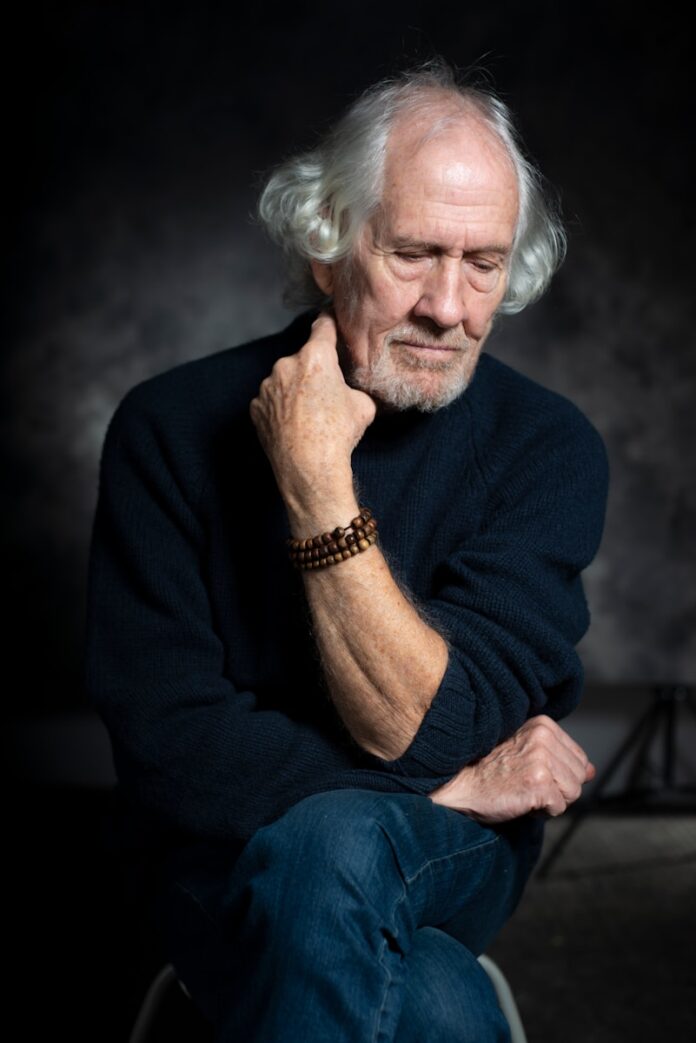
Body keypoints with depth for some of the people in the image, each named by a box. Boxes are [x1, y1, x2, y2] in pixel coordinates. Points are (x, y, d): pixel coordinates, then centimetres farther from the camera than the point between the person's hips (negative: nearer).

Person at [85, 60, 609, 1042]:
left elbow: (424, 730, -19)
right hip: (222, 861, -1)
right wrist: (457, 785, -15)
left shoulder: (547, 445, -10)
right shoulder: (174, 426, -10)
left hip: (449, 855, 1)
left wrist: (317, 485, -26)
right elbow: (169, 747, -15)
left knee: (328, 845, -34)